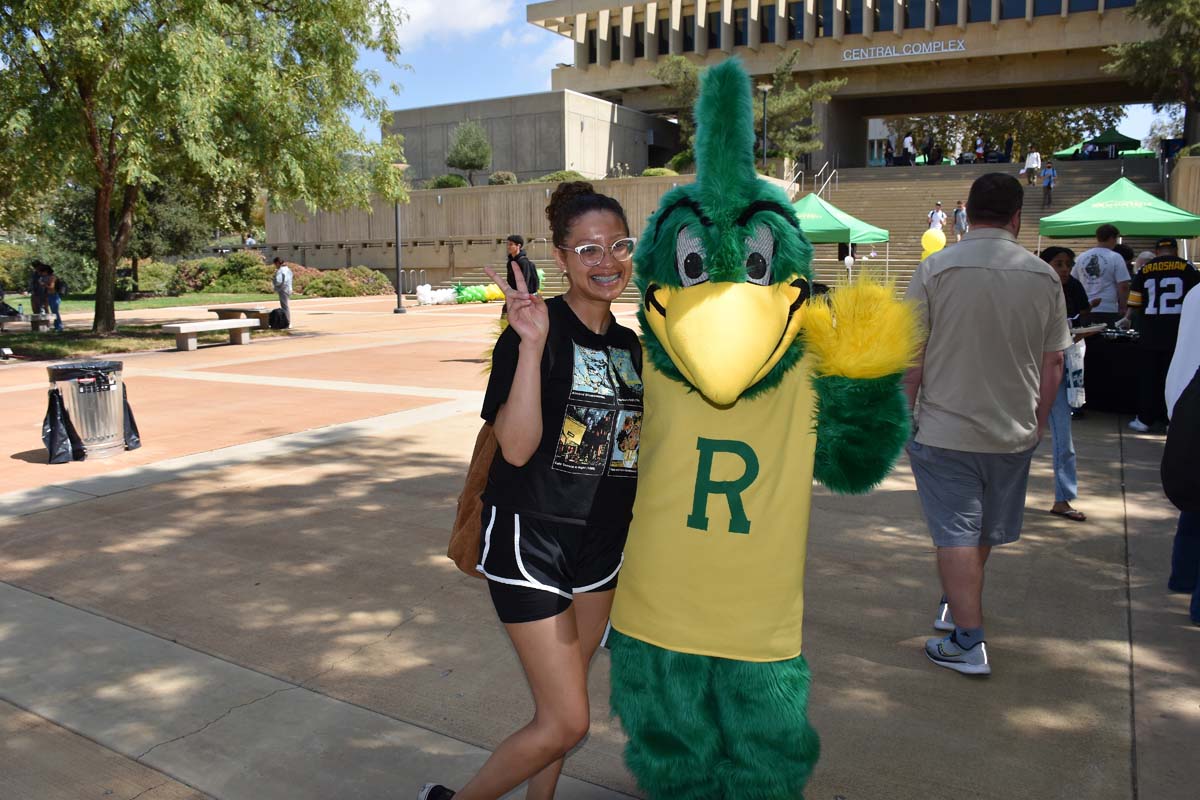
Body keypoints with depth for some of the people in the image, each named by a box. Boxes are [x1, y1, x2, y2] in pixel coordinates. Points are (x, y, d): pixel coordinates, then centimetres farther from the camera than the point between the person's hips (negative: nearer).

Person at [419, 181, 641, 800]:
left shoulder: (629, 344, 6)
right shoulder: (533, 334, -15)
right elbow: (516, 448, -26)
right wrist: (532, 345, -32)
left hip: (601, 540, 7)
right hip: (529, 539, -7)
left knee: (560, 704, 19)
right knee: (567, 722, -2)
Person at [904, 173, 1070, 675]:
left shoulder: (936, 268, -10)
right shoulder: (1045, 276, 0)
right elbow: (1053, 364, 4)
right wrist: (1037, 423, 16)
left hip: (945, 430, -4)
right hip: (1014, 432, 4)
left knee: (956, 535, 3)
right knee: (984, 532, 21)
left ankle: (968, 643, 6)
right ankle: (956, 606, 40)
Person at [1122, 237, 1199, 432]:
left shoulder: (1145, 269, 4)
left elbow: (1134, 301, 7)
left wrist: (1127, 317, 22)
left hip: (1150, 332, 1)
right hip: (1178, 332, -1)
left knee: (1147, 375, 6)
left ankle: (1145, 419, 8)